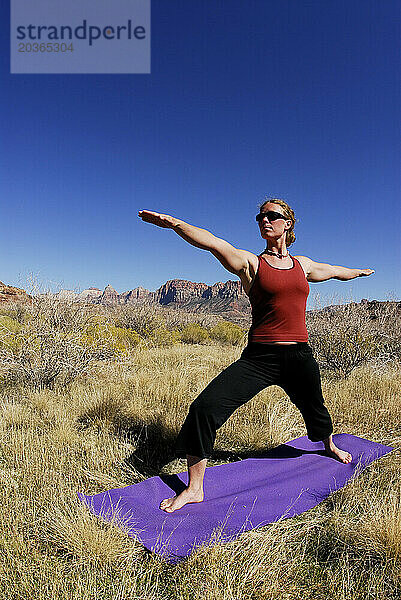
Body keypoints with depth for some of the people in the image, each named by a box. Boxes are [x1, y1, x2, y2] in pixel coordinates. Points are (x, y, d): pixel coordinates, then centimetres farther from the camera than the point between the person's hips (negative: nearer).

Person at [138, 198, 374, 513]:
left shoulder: (303, 264, 11)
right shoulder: (250, 263, -2)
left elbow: (334, 270, 33)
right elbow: (213, 242, -19)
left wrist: (359, 271, 51)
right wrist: (174, 223, -34)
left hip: (300, 356, 4)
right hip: (259, 357, -4)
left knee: (315, 409, 27)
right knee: (205, 406, -18)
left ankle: (330, 446, 64)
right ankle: (194, 488, 0)